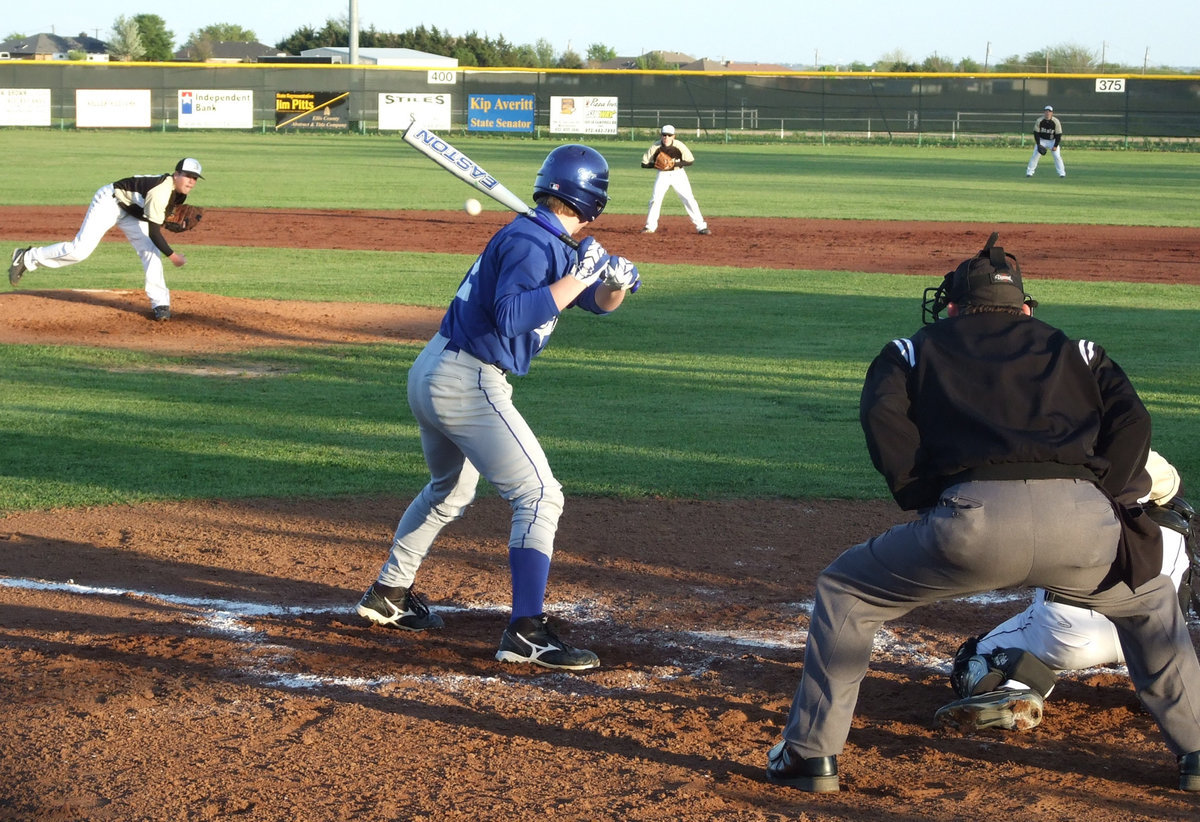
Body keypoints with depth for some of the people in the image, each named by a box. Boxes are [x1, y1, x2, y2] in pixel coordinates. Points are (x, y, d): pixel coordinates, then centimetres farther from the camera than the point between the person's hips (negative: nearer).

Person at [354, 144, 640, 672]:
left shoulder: (545, 241, 14)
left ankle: (387, 596, 41)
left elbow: (599, 303, 18)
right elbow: (510, 315, -29)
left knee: (450, 491, 30)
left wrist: (615, 282, -4)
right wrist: (576, 277, -24)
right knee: (539, 495, -10)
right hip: (469, 384, -11)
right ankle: (526, 633, -16)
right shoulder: (532, 241, -15)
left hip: (431, 373, 11)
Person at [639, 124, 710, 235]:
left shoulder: (679, 146, -18)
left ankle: (701, 226, 0)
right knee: (655, 199, -7)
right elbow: (644, 164, -9)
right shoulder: (655, 147, -15)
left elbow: (690, 161, -13)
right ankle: (650, 226, 6)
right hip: (662, 175, 1)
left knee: (689, 200, -5)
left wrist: (675, 163, -25)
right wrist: (656, 165, -27)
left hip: (678, 173, -1)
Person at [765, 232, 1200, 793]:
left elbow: (881, 414, 7)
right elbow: (1133, 422, 17)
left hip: (975, 518, -2)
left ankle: (811, 754, 16)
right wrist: (1107, 499, 16)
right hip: (1083, 523, 2)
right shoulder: (1076, 352, 33)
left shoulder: (914, 349, 28)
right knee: (1149, 602, 34)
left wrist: (920, 498, 9)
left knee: (843, 591, 21)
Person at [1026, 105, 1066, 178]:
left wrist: (1055, 146, -19)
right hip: (1041, 140, 1)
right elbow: (1036, 133, -9)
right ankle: (1029, 172, -1)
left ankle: (1062, 173, -2)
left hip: (1053, 141, -1)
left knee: (1057, 156, -11)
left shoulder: (1056, 122, -19)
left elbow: (1058, 135, -13)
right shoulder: (1039, 121, -16)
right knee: (1035, 155, -8)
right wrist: (1038, 144, -17)